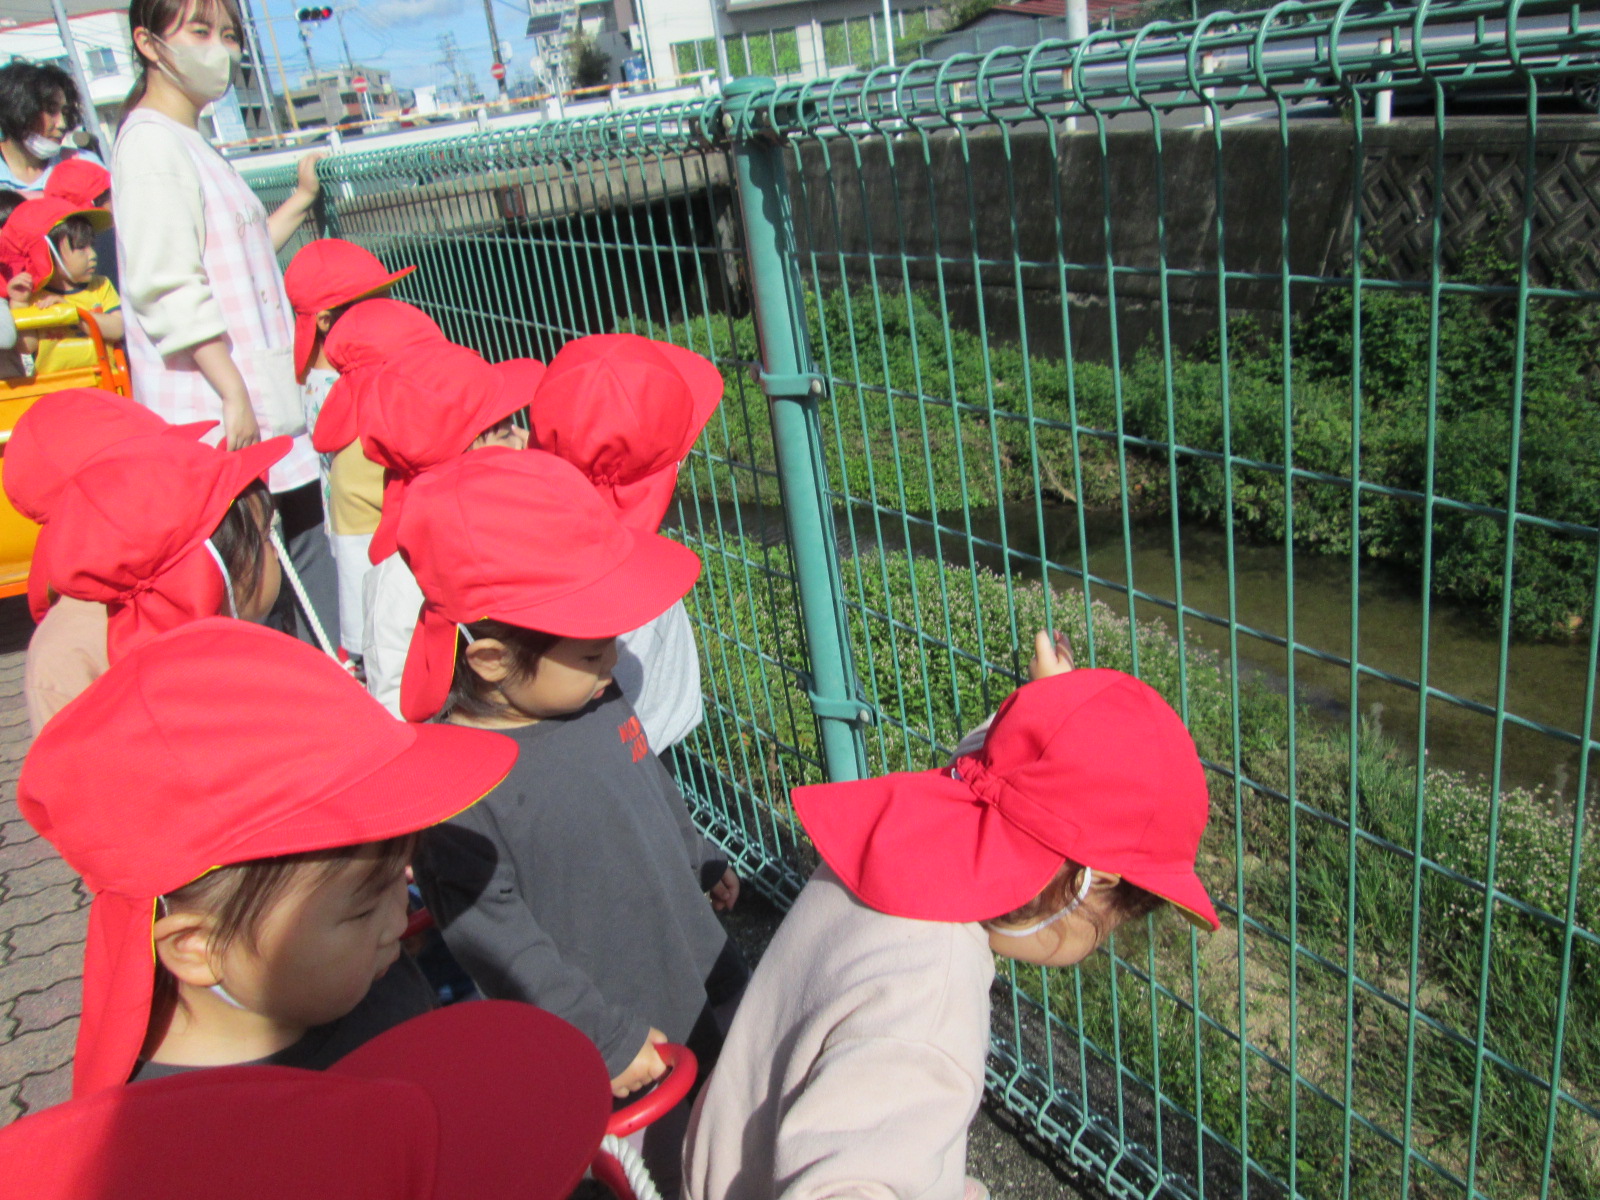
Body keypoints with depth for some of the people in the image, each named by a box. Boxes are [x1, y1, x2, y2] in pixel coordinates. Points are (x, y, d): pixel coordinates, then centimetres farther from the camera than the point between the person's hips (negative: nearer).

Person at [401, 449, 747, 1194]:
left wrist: (704, 864, 26)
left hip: (705, 980, 7)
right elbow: (491, 933, -25)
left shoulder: (596, 704, -8)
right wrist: (604, 1038, -20)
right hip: (618, 1052, -7)